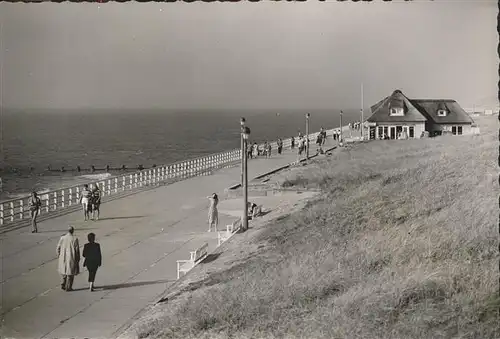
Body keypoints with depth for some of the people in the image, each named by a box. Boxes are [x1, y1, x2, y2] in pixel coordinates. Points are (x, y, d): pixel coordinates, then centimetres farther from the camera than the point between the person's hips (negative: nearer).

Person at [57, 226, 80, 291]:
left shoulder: (62, 238, -4)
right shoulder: (75, 239, -13)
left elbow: (58, 248, 1)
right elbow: (77, 250, -9)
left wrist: (58, 256, 14)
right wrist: (78, 259, 2)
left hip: (63, 257, 3)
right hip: (72, 258, -3)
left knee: (64, 271, 21)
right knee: (70, 272, 8)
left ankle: (63, 284, 14)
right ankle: (68, 287, 9)